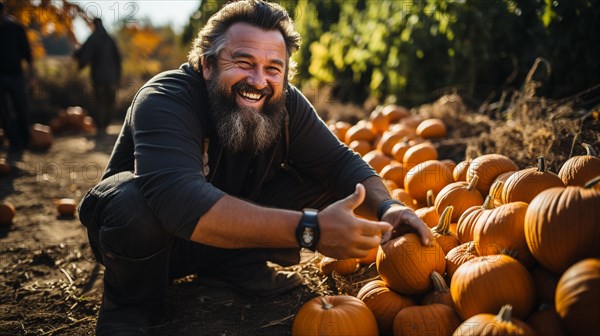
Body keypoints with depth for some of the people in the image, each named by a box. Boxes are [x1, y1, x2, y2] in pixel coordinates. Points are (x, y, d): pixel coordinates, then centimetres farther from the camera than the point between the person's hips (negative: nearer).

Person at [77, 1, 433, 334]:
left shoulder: (286, 105, -12)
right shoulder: (164, 101, -31)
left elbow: (340, 161, -11)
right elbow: (179, 201, -48)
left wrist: (387, 207, -34)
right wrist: (309, 229, -54)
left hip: (227, 237, 4)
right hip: (144, 236, -4)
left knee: (321, 183, -11)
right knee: (134, 202, -39)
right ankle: (132, 303, -9)